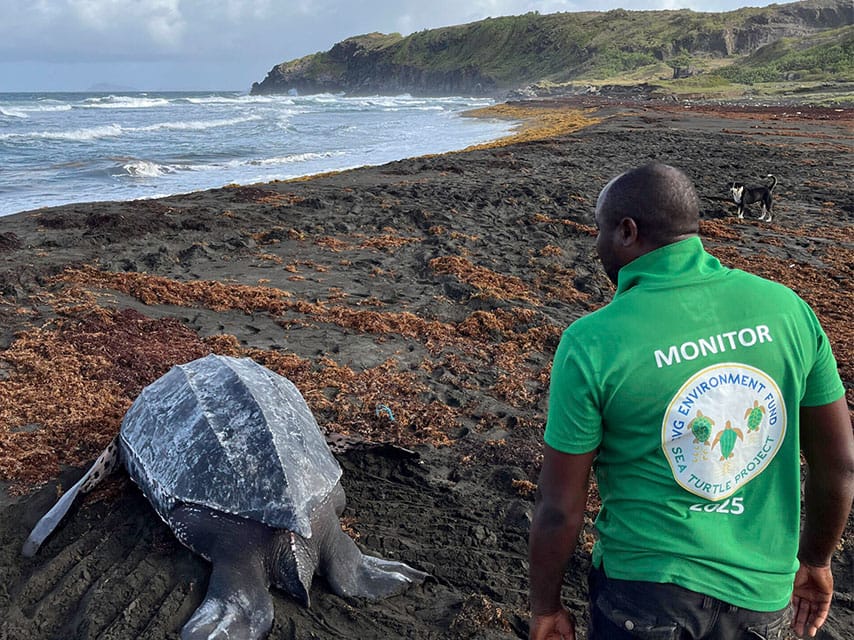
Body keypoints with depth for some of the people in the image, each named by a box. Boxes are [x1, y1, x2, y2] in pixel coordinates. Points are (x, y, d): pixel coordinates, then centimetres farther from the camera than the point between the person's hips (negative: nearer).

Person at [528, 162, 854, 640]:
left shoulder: (591, 344, -20)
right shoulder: (786, 309, -9)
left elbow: (560, 510, -14)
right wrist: (816, 560, 16)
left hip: (644, 593, -3)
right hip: (764, 599, 4)